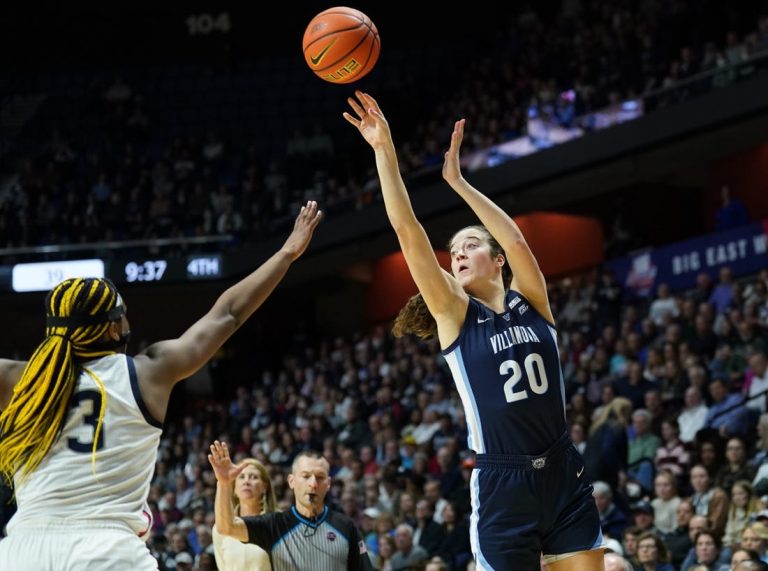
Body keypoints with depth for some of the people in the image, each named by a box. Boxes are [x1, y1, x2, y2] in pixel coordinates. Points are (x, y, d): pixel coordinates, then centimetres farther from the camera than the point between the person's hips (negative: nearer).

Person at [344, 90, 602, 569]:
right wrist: (385, 150, -11)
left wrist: (457, 181, -9)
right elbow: (408, 232, -6)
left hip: (565, 475, 2)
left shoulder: (530, 302, 6)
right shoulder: (455, 314, 2)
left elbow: (516, 241, -12)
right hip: (503, 485, -2)